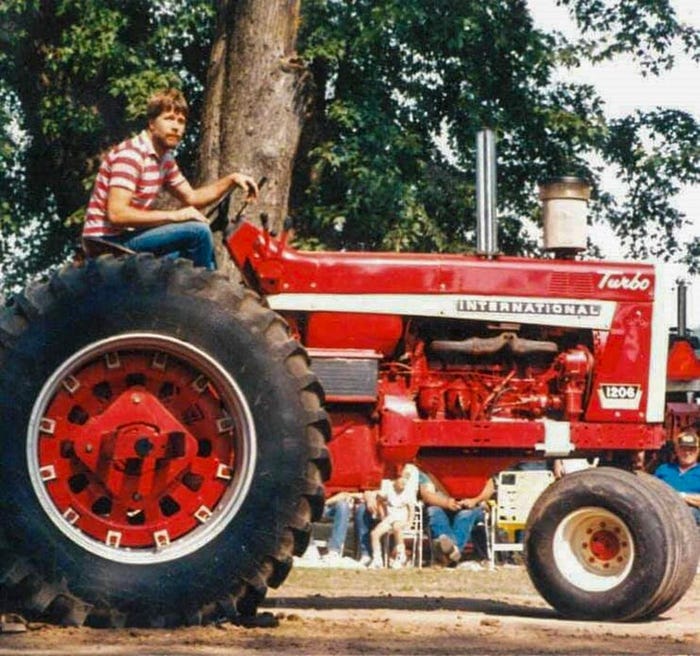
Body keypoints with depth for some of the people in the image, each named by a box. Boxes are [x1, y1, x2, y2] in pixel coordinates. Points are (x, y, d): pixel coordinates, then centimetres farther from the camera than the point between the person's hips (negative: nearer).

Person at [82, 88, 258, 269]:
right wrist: (174, 215, -24)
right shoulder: (130, 154, -18)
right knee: (198, 231, -19)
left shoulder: (165, 158, 12)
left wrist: (231, 180, 7)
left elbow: (191, 197, 22)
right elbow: (117, 214, -28)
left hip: (129, 237, 10)